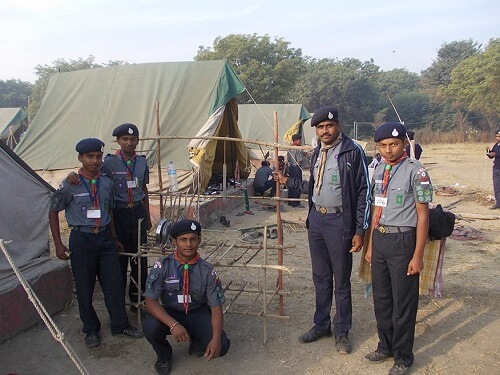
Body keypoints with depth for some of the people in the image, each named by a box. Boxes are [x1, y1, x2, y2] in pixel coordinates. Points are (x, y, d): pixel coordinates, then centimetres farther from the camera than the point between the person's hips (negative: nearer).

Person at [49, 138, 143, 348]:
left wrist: (113, 238, 18)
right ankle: (91, 330, 27)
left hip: (104, 238, 4)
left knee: (114, 283, 8)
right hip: (82, 239, -3)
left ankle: (120, 325, 26)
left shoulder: (106, 183, 3)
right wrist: (58, 244, -2)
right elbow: (53, 212, 0)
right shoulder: (70, 185, -9)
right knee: (84, 287, 8)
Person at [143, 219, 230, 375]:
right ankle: (164, 355, 4)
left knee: (221, 346, -23)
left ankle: (197, 343, 15)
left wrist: (216, 338, -31)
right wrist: (173, 324, -37)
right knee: (150, 327, -32)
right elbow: (150, 301, -20)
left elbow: (216, 307, -13)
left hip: (198, 314, 0)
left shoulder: (207, 271, -14)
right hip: (170, 314, 0)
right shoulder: (162, 266, -15)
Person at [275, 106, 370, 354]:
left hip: (339, 222, -6)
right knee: (320, 277, 16)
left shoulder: (353, 152, -11)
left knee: (341, 280, 6)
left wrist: (360, 231, -14)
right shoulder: (317, 153, 11)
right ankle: (321, 325, 31)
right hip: (316, 219, 7)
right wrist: (288, 181, 21)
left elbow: (363, 192, -11)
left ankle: (342, 331, 23)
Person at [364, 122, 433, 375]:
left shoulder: (415, 171, -13)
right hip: (379, 239, 7)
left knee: (403, 302, 7)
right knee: (381, 298, 18)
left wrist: (418, 256, -12)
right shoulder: (379, 170, 8)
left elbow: (423, 215, -12)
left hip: (402, 240, -7)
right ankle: (385, 346, 39)